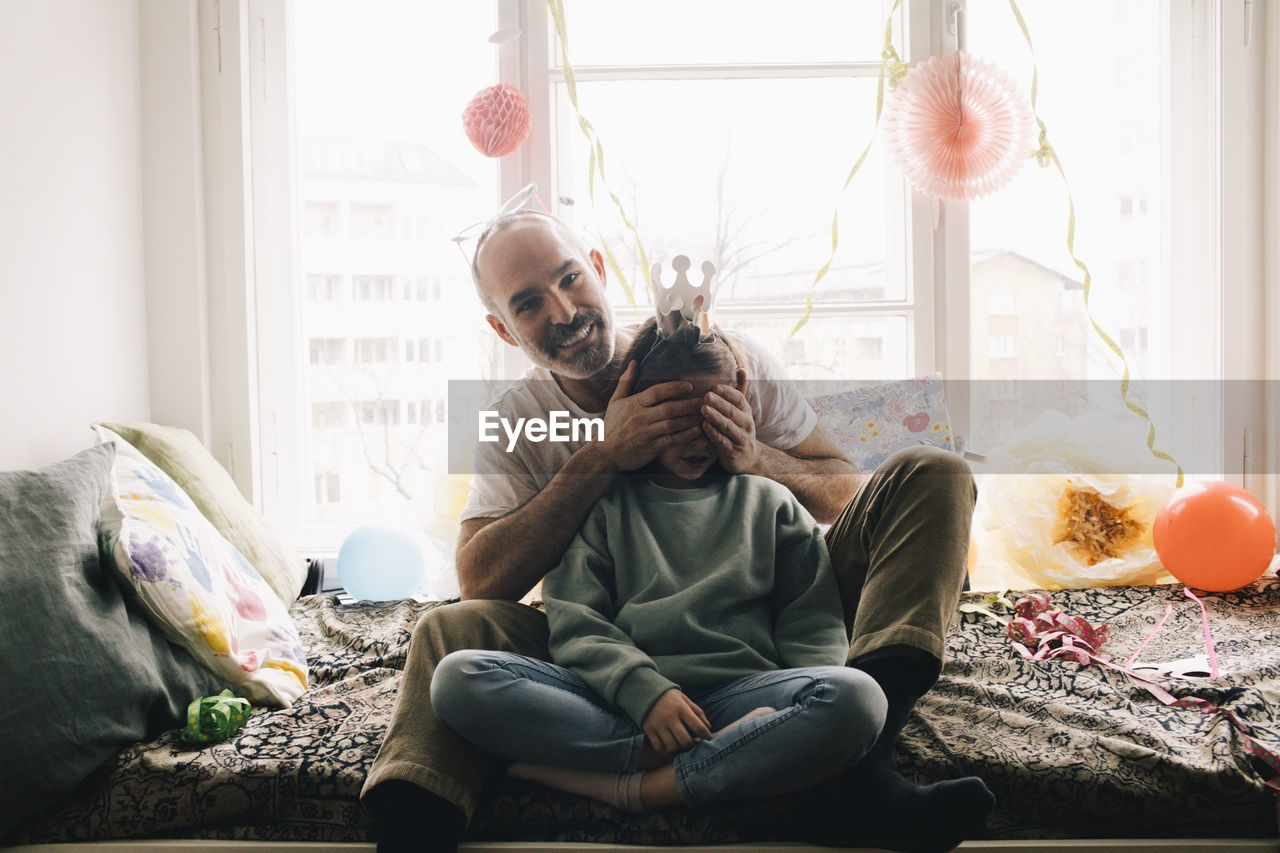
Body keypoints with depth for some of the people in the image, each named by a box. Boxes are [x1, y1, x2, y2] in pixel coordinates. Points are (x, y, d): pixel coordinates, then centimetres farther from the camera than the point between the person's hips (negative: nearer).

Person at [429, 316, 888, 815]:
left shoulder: (768, 502, 22)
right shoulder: (603, 505, 18)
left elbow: (813, 625, 15)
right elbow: (574, 625, 6)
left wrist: (811, 712, -6)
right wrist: (644, 691, -13)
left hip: (741, 691, 0)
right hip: (618, 703, 1)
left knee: (857, 694, -31)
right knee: (458, 677, -25)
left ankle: (633, 788, -29)